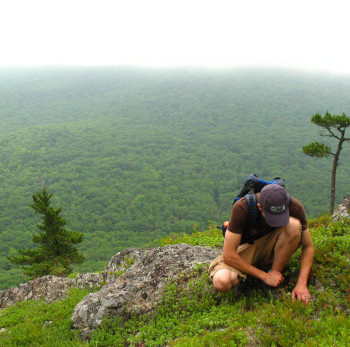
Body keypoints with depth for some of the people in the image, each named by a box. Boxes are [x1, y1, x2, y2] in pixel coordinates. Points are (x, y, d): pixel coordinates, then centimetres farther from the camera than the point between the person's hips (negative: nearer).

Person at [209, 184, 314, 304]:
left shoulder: (295, 207, -22)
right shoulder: (241, 208, -30)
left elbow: (308, 246, -10)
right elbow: (228, 255, -27)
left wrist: (301, 284, -21)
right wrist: (264, 276, -24)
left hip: (271, 249, 2)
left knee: (294, 225, -30)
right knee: (222, 282, -32)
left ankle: (275, 272, -14)